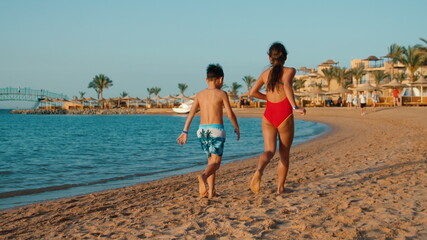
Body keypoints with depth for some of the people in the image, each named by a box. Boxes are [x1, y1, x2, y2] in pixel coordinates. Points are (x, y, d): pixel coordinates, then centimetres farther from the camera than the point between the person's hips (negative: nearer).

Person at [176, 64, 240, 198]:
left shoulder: (199, 95, 10)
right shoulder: (221, 94, -1)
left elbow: (191, 114, 3)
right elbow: (230, 114, -4)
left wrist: (185, 132, 2)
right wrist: (237, 128, 12)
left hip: (202, 130, 5)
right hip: (216, 129, -5)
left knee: (211, 160, 18)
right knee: (216, 162, -6)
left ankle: (211, 191, 16)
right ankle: (203, 176, -38)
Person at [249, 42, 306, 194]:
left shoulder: (265, 73, 10)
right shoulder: (289, 71, -2)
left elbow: (252, 92, 9)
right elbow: (287, 84, -22)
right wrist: (295, 107, -29)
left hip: (268, 115, 3)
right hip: (284, 115, -3)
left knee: (269, 150, 0)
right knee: (284, 153, 12)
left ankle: (259, 171, -32)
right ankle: (280, 187, 17)